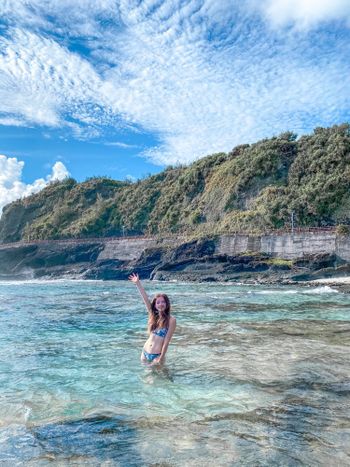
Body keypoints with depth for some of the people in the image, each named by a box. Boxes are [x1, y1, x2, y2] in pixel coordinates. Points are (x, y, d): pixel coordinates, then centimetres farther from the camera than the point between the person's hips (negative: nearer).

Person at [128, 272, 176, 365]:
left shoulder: (171, 320, -11)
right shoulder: (153, 316, 3)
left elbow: (167, 341, -13)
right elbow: (145, 298, -1)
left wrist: (161, 358, -15)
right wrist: (138, 283, -4)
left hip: (157, 355, -5)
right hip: (145, 352, 5)